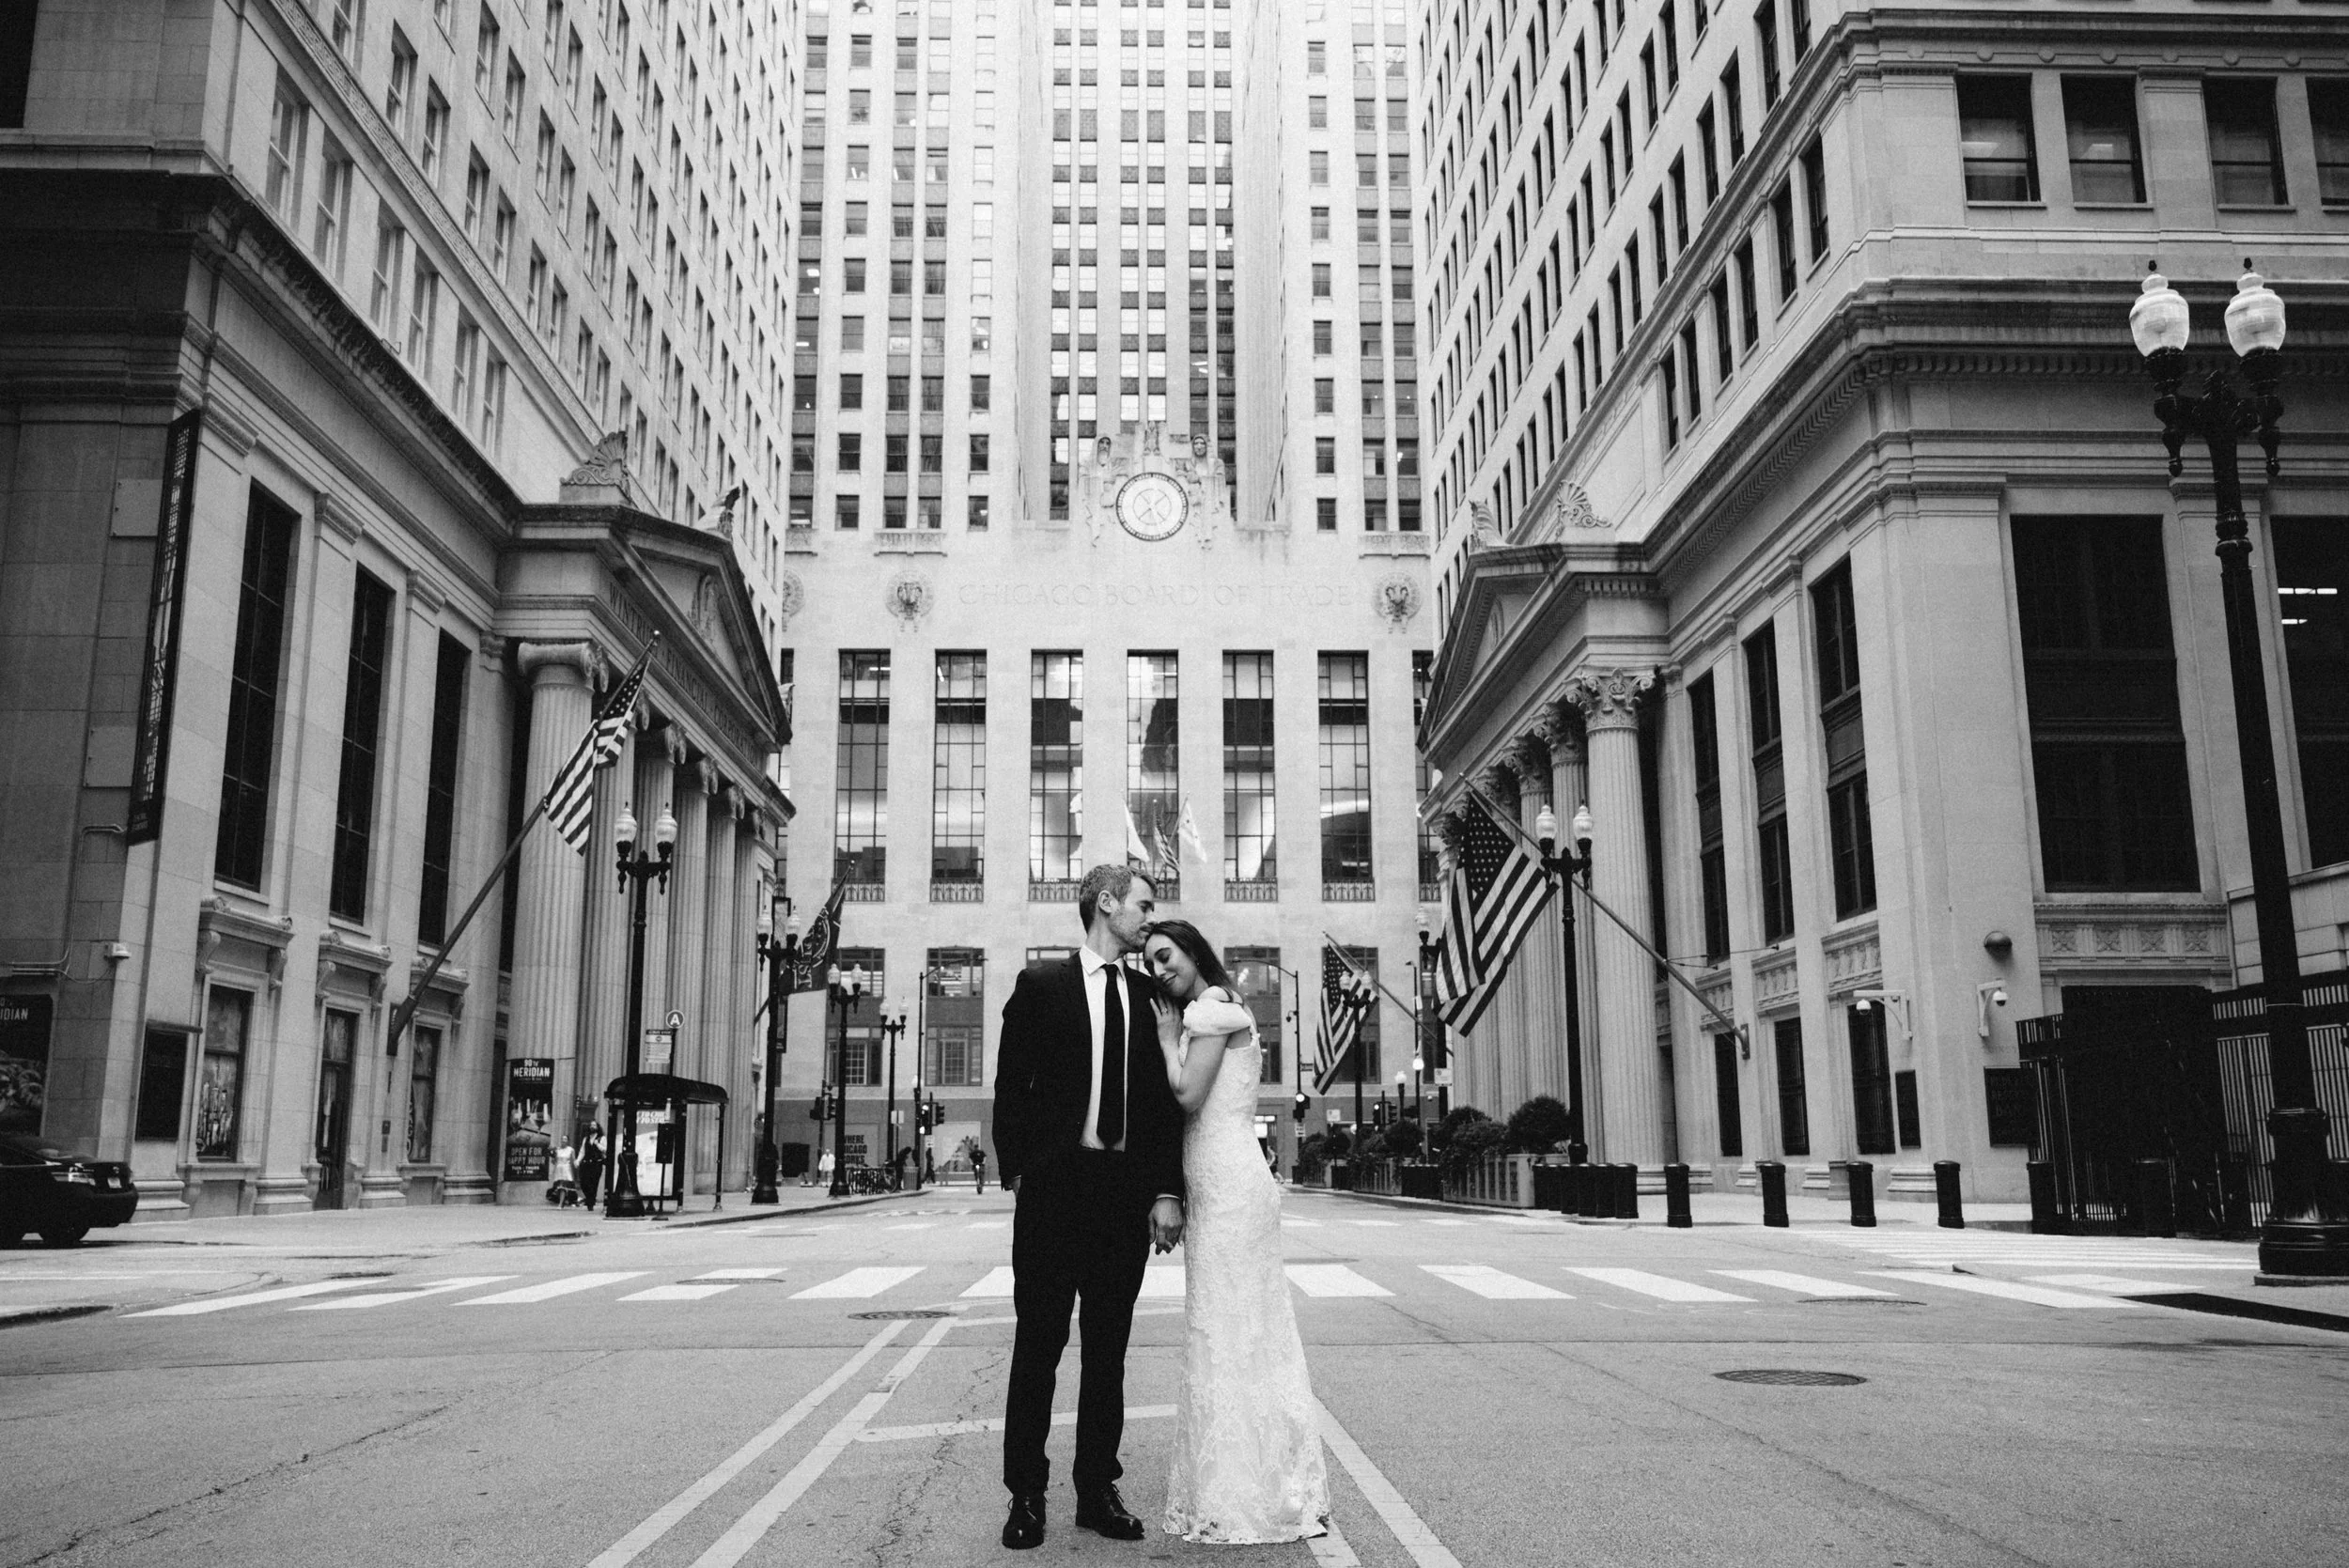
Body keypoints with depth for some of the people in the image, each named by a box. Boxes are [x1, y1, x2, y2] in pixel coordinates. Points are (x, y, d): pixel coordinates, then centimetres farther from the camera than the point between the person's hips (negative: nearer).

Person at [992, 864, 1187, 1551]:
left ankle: (1097, 1489, 19)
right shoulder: (1041, 984, 1)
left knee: (1108, 1348, 9)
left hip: (1127, 1189, 3)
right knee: (1038, 1344, 4)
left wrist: (1166, 1191, 0)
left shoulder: (1150, 994, 9)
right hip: (1055, 1185, -3)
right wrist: (1018, 1174, -5)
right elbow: (1011, 1087, 1)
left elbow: (1165, 1100, 7)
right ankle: (1026, 1495, 13)